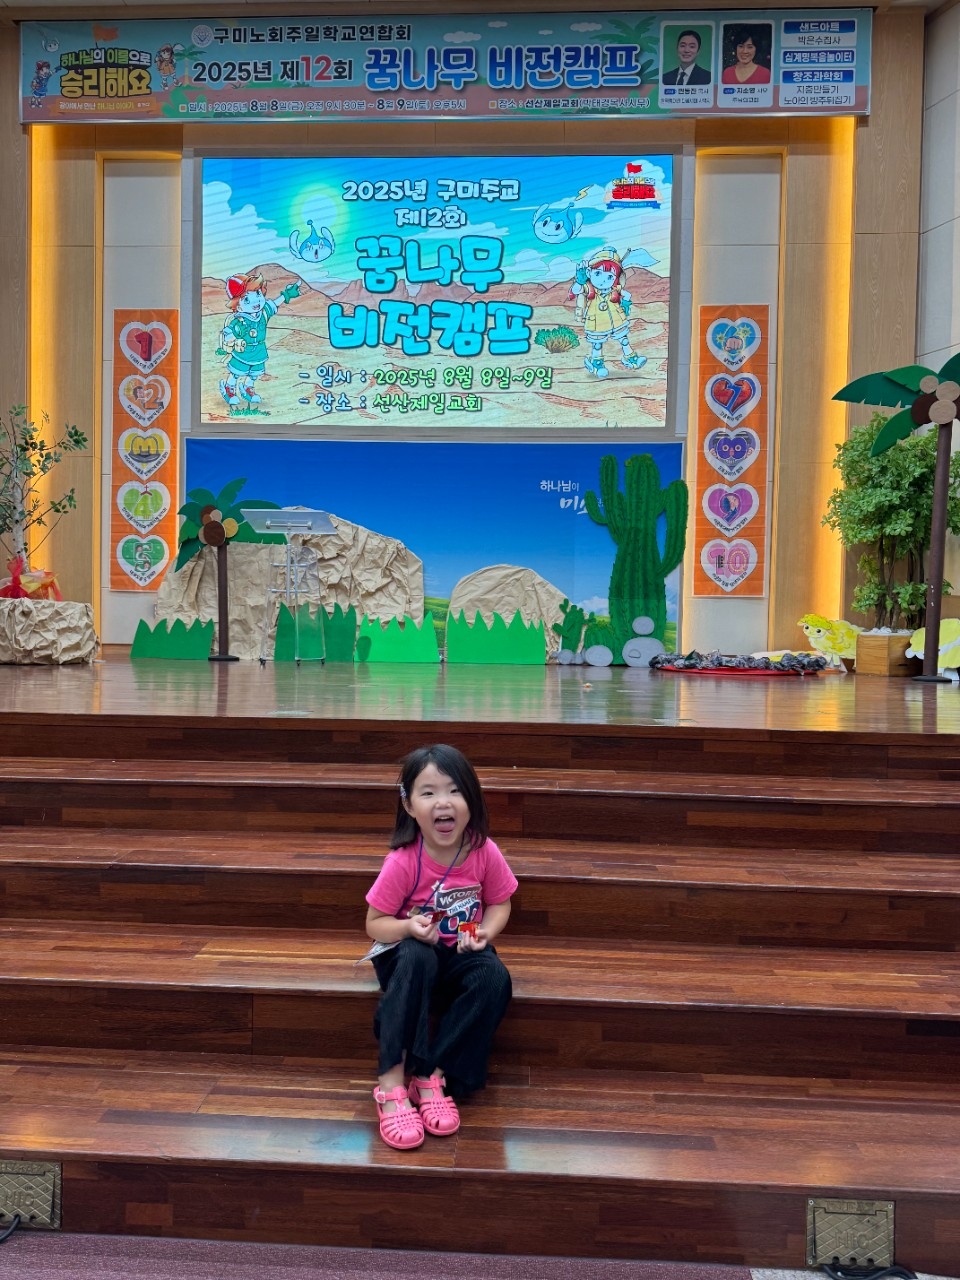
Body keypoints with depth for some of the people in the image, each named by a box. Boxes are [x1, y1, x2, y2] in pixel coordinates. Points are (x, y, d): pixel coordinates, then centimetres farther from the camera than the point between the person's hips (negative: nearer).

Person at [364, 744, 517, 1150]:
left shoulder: (484, 852, -15)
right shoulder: (403, 862, -22)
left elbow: (499, 903, 2)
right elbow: (375, 923, -13)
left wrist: (485, 932, -20)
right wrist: (408, 927, -34)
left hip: (460, 953, 3)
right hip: (407, 951, -2)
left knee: (495, 978, -29)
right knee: (416, 960, -37)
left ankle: (431, 1076, -21)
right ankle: (392, 1080, -33)